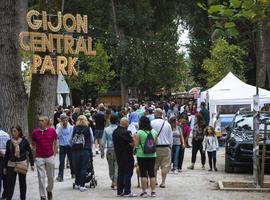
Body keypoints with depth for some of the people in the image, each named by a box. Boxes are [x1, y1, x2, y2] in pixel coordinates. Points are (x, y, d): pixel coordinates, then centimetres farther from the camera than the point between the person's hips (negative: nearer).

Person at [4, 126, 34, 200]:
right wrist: (5, 167, 6)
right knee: (10, 183, -4)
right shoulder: (9, 142, -1)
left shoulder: (24, 141, -6)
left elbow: (30, 153, 0)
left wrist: (32, 164, -1)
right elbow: (7, 155, 6)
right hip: (11, 165, 1)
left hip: (22, 164, -1)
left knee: (22, 182, 12)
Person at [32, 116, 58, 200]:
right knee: (41, 178, -3)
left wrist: (54, 154, 3)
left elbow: (55, 143, 7)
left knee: (51, 177, 12)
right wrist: (35, 154, 3)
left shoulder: (52, 131, -3)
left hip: (50, 157, 0)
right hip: (39, 158, 0)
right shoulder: (35, 132, -1)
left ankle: (49, 190, 38)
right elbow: (33, 144, 11)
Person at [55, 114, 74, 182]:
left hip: (70, 146, 2)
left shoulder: (71, 127, 0)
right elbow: (56, 135, -17)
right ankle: (60, 176, -5)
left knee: (71, 160, 12)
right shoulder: (59, 127, -3)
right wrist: (60, 127, -17)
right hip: (62, 146, -2)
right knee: (61, 162, -6)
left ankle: (73, 173, 28)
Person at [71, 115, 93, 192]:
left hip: (75, 150, 2)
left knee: (77, 167, 12)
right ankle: (82, 185, -2)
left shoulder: (74, 128, 0)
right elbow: (92, 140, 3)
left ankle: (77, 184, 19)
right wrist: (89, 147, 19)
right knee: (84, 168, 1)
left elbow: (71, 139, 4)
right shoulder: (88, 129, -4)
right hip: (85, 150, -2)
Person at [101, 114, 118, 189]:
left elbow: (103, 142, 1)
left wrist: (102, 152, 7)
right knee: (117, 166, 1)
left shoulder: (106, 129, 0)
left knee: (111, 167, 14)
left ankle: (113, 181, 18)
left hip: (109, 150, 2)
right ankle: (115, 182, -8)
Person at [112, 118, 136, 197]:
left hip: (118, 155, 8)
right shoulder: (126, 132, -19)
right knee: (128, 173, -3)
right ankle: (127, 192, -3)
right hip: (127, 155, -8)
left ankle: (120, 191, 15)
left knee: (120, 173, 13)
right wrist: (134, 138, -2)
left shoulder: (115, 131, 9)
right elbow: (132, 143, -19)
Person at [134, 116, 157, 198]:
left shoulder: (139, 133, -10)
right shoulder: (154, 132, 3)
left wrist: (134, 138, 6)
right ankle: (153, 191, 9)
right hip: (152, 155, 4)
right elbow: (155, 143, 10)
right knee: (152, 173, 8)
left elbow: (136, 144, -9)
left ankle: (144, 191, 2)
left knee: (143, 173, 1)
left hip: (142, 155, -4)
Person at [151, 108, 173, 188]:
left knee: (154, 166, 12)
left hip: (155, 147, -1)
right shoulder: (167, 124, 2)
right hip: (166, 147, 1)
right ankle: (163, 182, 0)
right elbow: (170, 137, 8)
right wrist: (170, 146, 19)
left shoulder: (152, 123, -6)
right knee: (165, 166, 4)